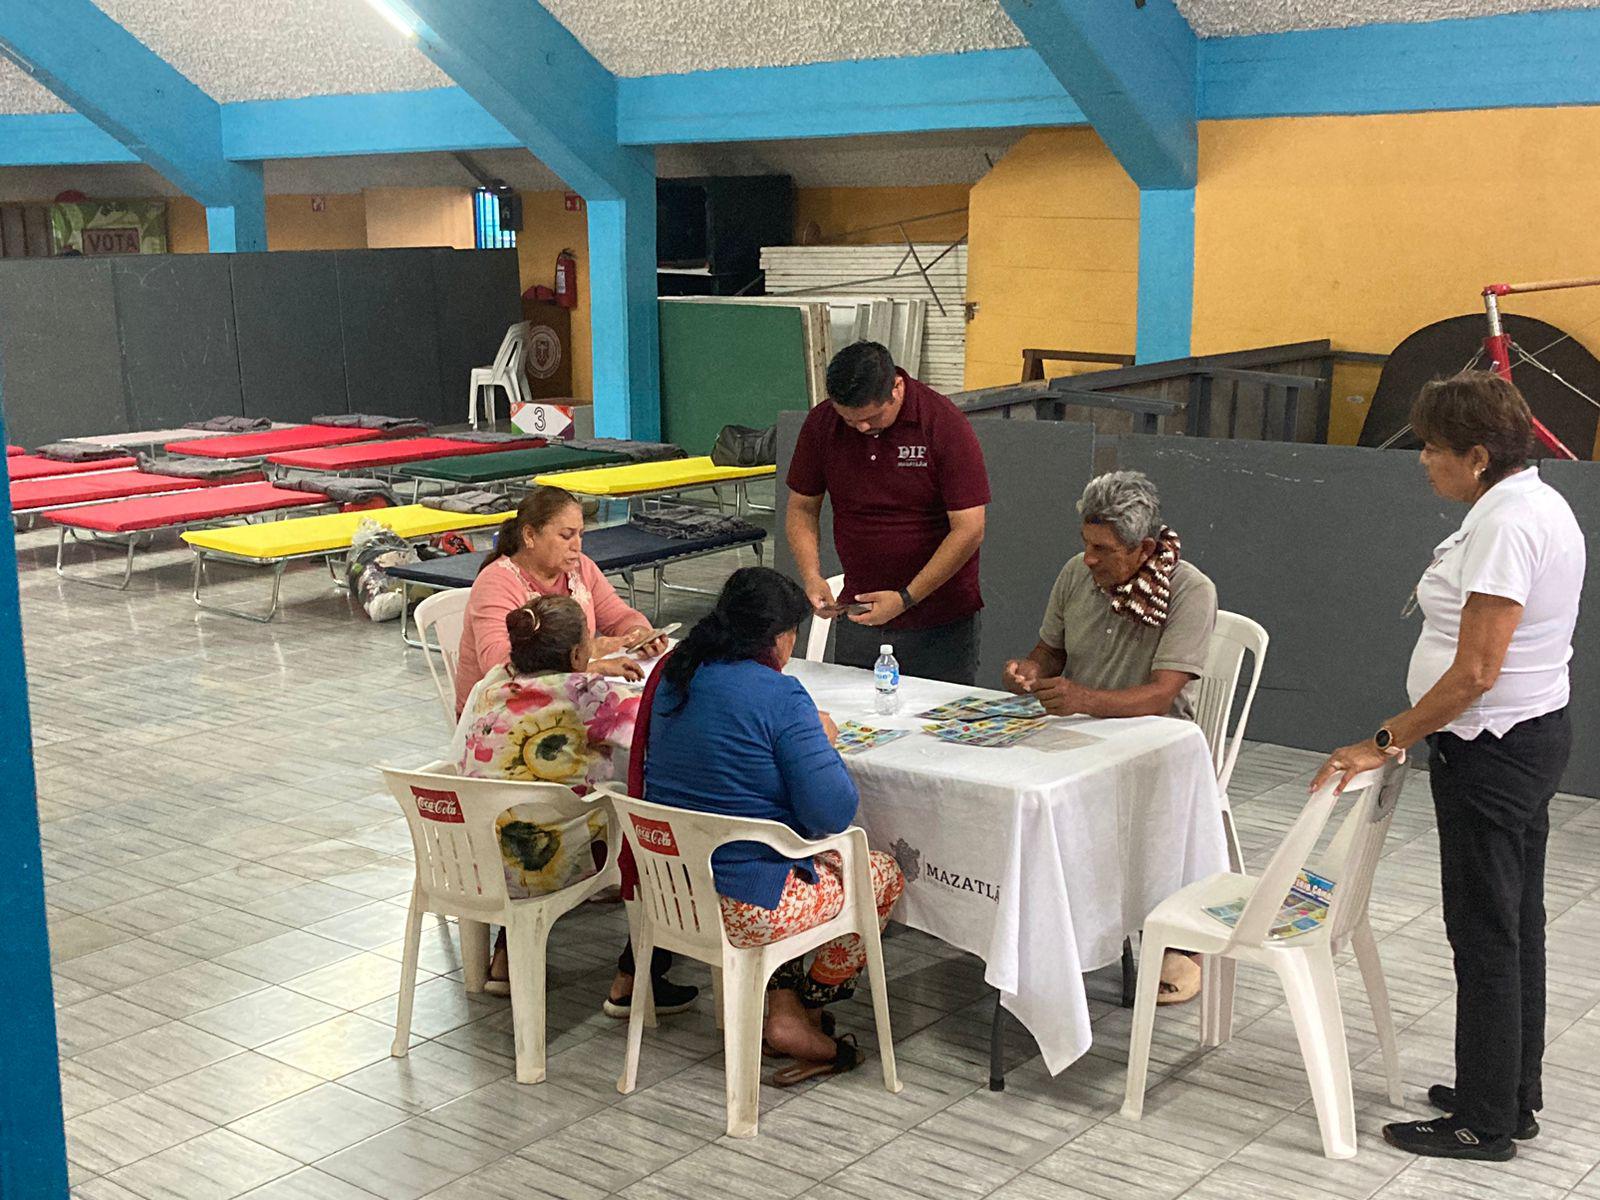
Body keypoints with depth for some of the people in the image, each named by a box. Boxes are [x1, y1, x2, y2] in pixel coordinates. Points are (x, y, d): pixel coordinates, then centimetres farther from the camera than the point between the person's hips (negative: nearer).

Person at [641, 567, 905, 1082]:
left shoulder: (672, 675, 4)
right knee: (883, 872, 18)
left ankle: (782, 1007, 25)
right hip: (746, 908, -8)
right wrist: (822, 741, -2)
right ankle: (808, 1012, 26)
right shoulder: (778, 695, -20)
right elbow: (833, 813, -20)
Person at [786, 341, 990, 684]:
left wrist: (905, 599, -20)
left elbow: (969, 530, -16)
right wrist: (812, 577, -10)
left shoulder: (945, 424, -15)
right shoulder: (822, 423, -3)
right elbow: (802, 509, 7)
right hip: (857, 615, 4)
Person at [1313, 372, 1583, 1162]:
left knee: (1487, 937, 0)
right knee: (1517, 926, 17)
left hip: (1493, 754, -10)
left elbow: (1474, 674, -25)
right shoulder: (1538, 503, 10)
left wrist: (1385, 743, -17)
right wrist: (1409, 735, 17)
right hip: (1534, 734, 10)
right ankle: (1512, 1097, 30)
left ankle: (1484, 1125, 12)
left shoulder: (1504, 526, -23)